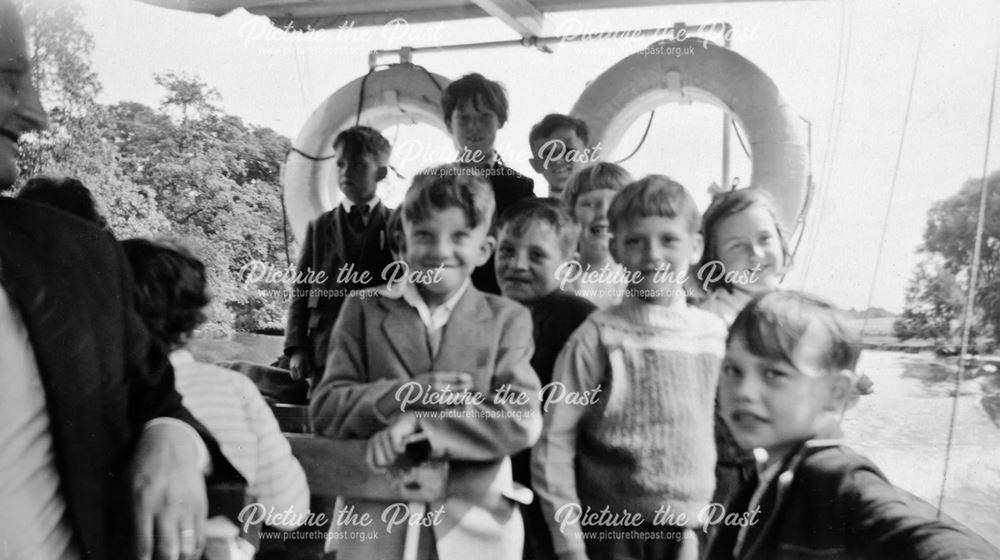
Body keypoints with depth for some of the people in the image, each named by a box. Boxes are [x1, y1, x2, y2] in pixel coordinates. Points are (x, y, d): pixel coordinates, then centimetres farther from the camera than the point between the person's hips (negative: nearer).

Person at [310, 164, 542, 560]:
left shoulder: (507, 319, 0)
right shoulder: (363, 310, 3)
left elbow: (522, 420, -10)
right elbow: (325, 409, -3)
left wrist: (419, 422, -19)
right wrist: (405, 393, -18)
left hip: (474, 526, 0)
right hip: (376, 523, 0)